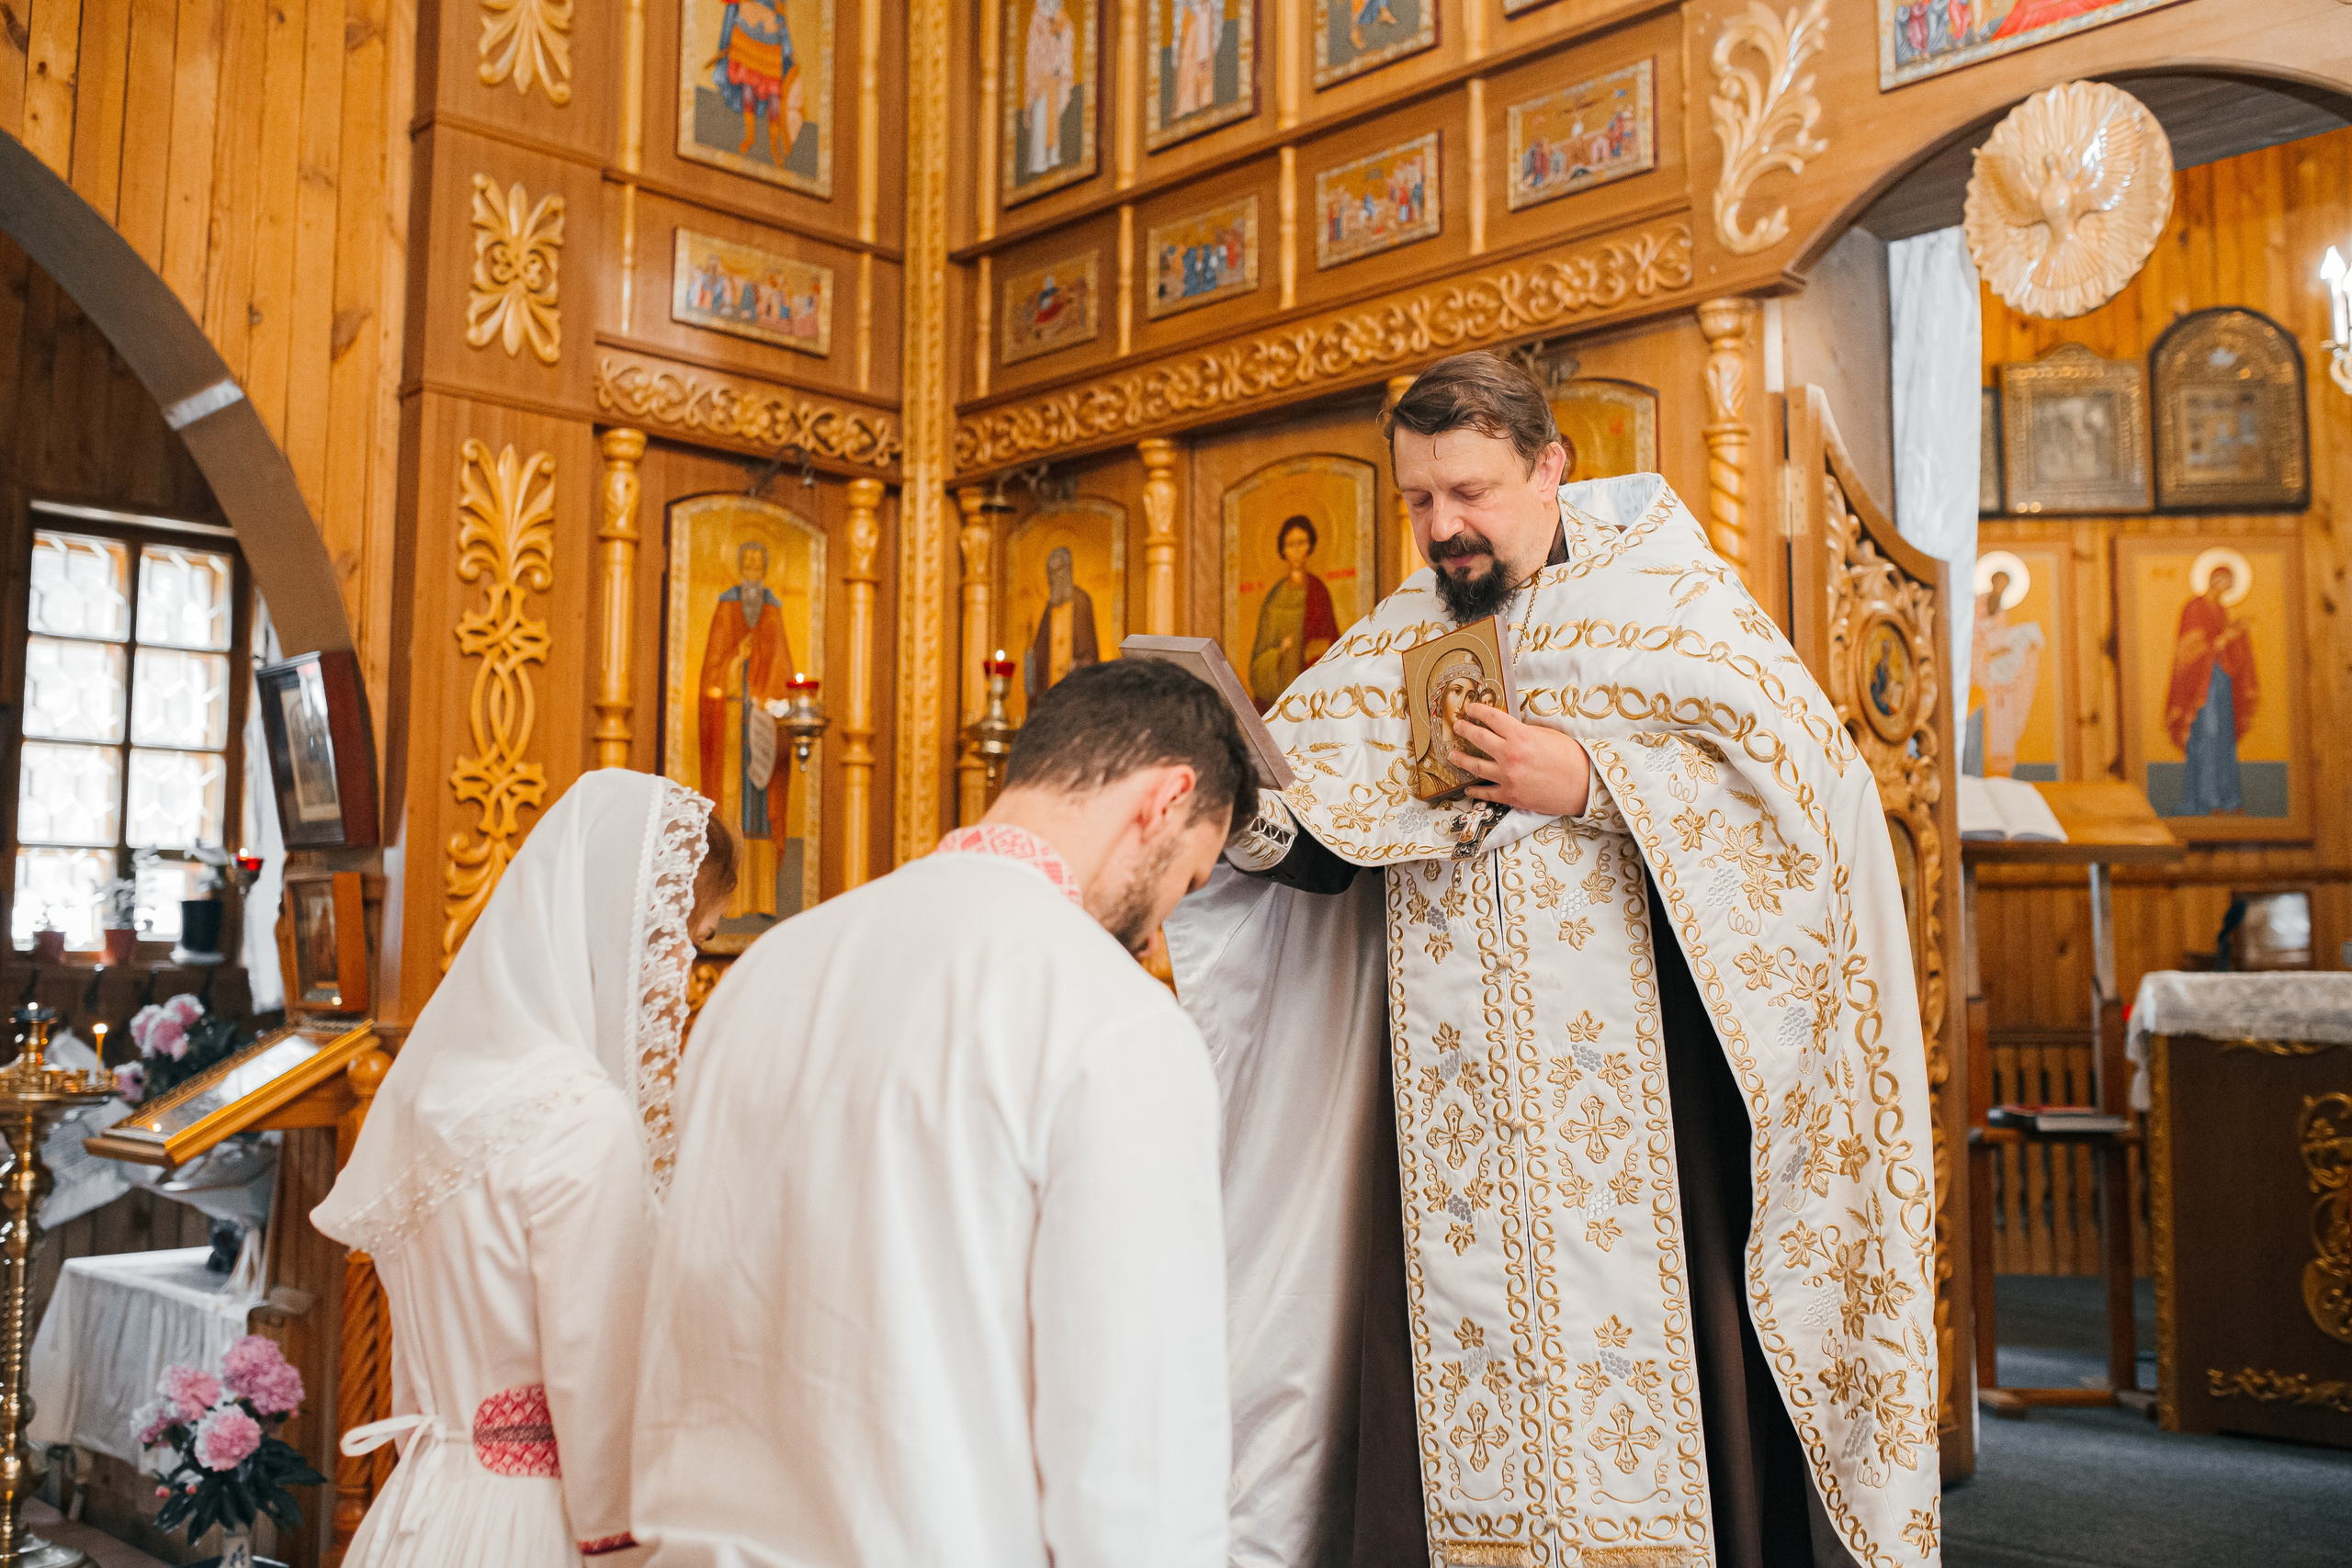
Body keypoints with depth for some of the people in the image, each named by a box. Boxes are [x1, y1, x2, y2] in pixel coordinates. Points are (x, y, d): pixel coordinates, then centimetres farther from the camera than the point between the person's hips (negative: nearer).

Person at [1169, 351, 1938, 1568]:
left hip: (1628, 1094, -3)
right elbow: (1307, 840, 12)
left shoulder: (1661, 588, 2)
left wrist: (1593, 780, -16)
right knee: (1454, 1364, 5)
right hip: (1453, 1102, 4)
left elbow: (1808, 763, -9)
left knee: (1635, 1358, -2)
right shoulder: (1399, 637, 14)